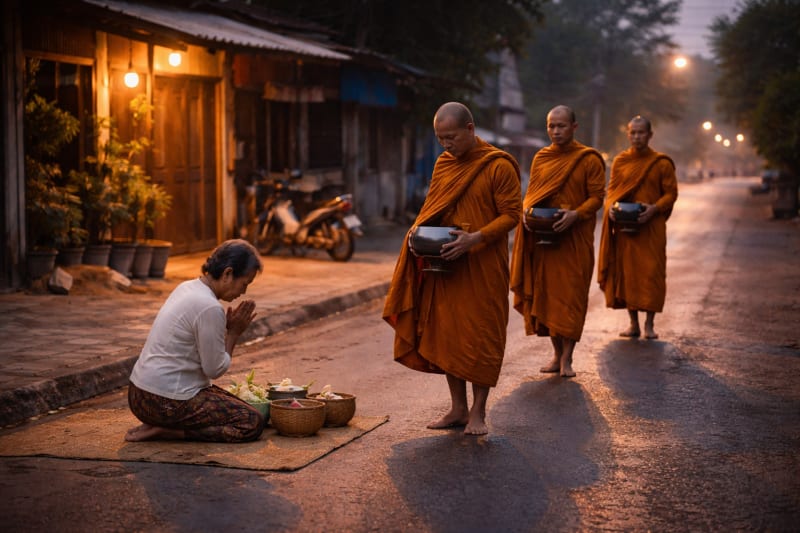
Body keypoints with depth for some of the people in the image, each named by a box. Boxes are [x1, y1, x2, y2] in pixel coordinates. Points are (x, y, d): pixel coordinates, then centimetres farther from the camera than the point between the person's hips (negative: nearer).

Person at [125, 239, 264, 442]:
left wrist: (229, 328, 4)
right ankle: (163, 431, -7)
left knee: (238, 407, 21)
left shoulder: (187, 287, 9)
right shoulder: (210, 308, -21)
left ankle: (158, 425, 8)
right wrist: (233, 332, -2)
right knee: (252, 423, -6)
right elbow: (215, 369, -13)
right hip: (165, 403, -10)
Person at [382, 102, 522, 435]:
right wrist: (417, 231, -2)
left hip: (482, 267, -6)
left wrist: (475, 239, -23)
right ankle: (458, 408, 18)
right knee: (446, 333, 8)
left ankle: (478, 412, 10)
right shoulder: (443, 164, 11)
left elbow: (511, 214, -11)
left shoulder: (499, 166, -9)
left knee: (480, 335, 0)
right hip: (444, 264, 6)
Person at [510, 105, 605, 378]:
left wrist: (575, 214, -22)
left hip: (574, 239, -4)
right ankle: (557, 353, 17)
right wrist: (526, 212, -5)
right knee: (545, 293, 6)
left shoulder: (589, 159, -2)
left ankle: (567, 358, 0)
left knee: (570, 295, -5)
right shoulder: (540, 158, 11)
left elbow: (596, 197, -5)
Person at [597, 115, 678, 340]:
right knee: (626, 272, 2)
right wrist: (610, 207, -8)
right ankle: (633, 323, 11)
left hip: (651, 228, -2)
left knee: (651, 273, -4)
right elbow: (611, 190, 13)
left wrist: (654, 208, -17)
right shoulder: (620, 161, 9)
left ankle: (649, 324, 5)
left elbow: (671, 193, 0)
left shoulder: (662, 163, 1)